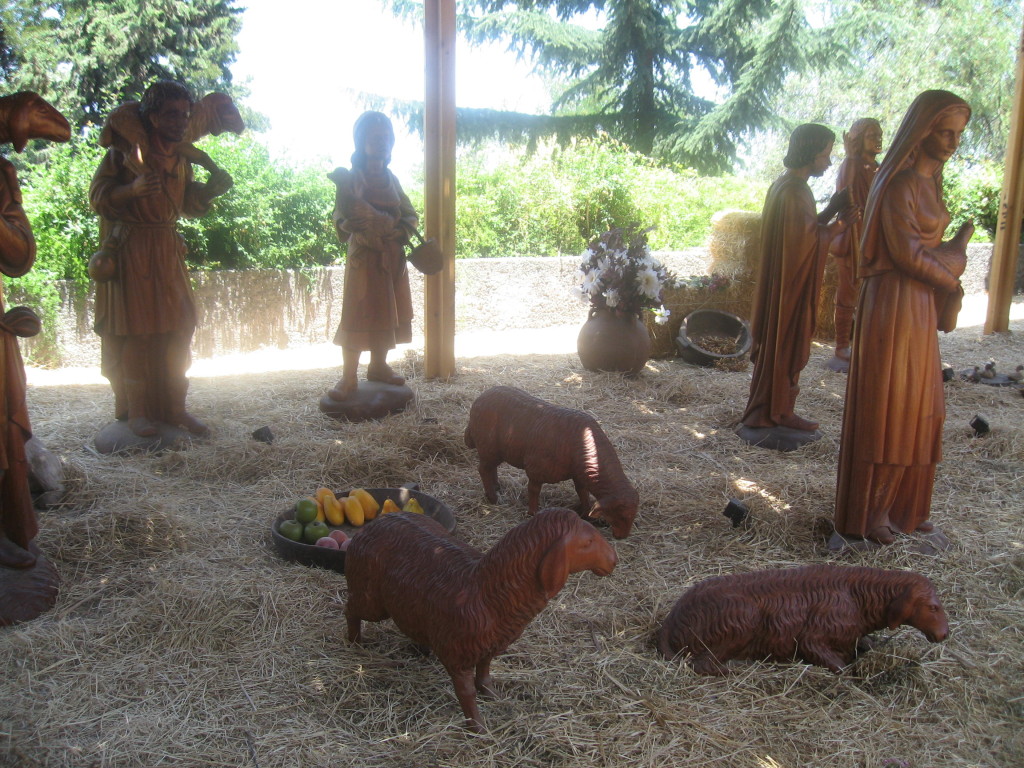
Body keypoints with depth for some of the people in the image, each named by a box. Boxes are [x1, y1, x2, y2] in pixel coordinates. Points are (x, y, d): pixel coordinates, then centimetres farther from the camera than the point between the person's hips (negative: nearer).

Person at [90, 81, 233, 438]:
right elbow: (98, 198, -9)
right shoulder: (125, 151, -7)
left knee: (177, 328, 4)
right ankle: (136, 411, 9)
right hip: (129, 251, -6)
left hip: (167, 250, 6)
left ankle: (173, 407, 12)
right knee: (134, 331, -2)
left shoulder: (181, 157, 10)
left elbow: (189, 205, 16)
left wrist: (211, 189, -2)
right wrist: (133, 188, -26)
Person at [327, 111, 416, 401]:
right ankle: (349, 378, -3)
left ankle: (378, 366, 24)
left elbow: (411, 215, 12)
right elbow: (343, 222, -16)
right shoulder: (351, 178, -7)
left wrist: (398, 230, -10)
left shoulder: (391, 179, 11)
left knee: (386, 314, 10)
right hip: (364, 257, -6)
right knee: (357, 315, -6)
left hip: (393, 257, 6)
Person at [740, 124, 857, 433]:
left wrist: (831, 210, 6)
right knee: (784, 346, 0)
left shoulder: (787, 185, 10)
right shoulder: (793, 192, -21)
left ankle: (775, 411, 23)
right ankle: (775, 413, 10)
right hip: (792, 284, -10)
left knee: (781, 345, 15)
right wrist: (840, 223, -7)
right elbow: (807, 242, -18)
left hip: (787, 282, 10)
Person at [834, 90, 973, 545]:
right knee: (885, 408, -1)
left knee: (915, 409, 13)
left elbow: (927, 247, 15)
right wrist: (952, 268, -4)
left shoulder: (929, 179, 14)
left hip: (920, 305, 9)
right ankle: (871, 511, 11)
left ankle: (902, 504, 25)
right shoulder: (900, 183, -15)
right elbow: (906, 253, -18)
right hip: (894, 304, -9)